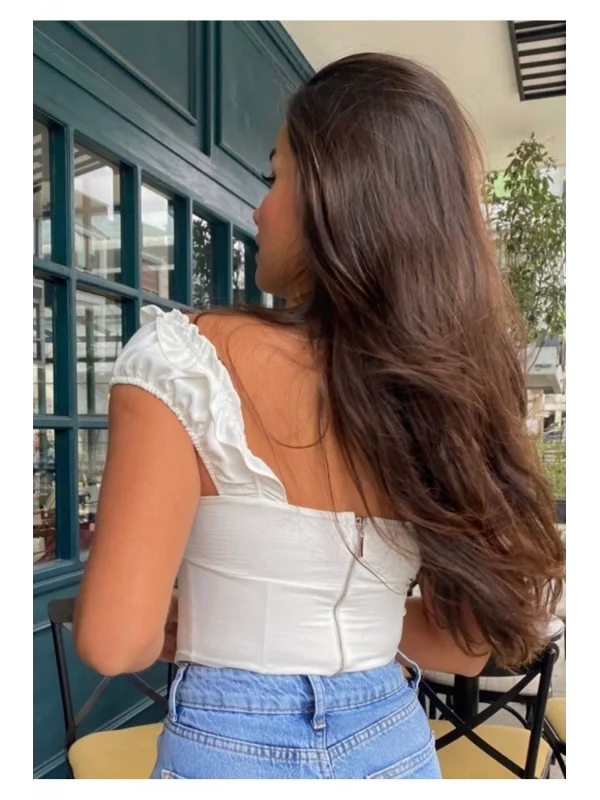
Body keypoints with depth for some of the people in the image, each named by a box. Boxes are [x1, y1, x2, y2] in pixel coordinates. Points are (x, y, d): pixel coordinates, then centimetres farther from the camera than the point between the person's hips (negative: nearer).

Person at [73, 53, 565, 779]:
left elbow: (115, 640, -22)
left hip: (231, 749, -3)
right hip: (396, 745, 4)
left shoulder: (191, 358, -21)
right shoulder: (452, 385, -8)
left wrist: (183, 628, -1)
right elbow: (469, 645, 0)